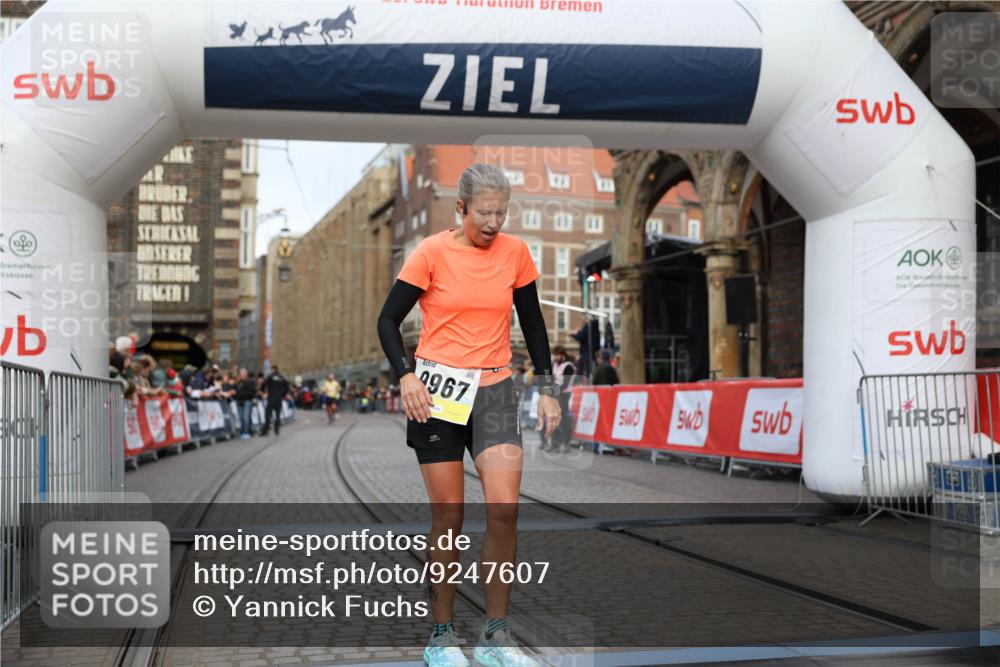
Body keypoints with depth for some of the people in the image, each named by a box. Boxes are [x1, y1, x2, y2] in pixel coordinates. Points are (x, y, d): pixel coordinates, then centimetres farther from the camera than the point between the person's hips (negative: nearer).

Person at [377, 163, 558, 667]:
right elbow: (388, 320, -2)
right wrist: (406, 375, -16)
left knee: (504, 508, -12)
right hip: (436, 392, -2)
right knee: (448, 516, 0)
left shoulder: (515, 252, 3)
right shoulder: (432, 252, -5)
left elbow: (532, 323, 14)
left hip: (494, 389, 2)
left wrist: (546, 388, 11)